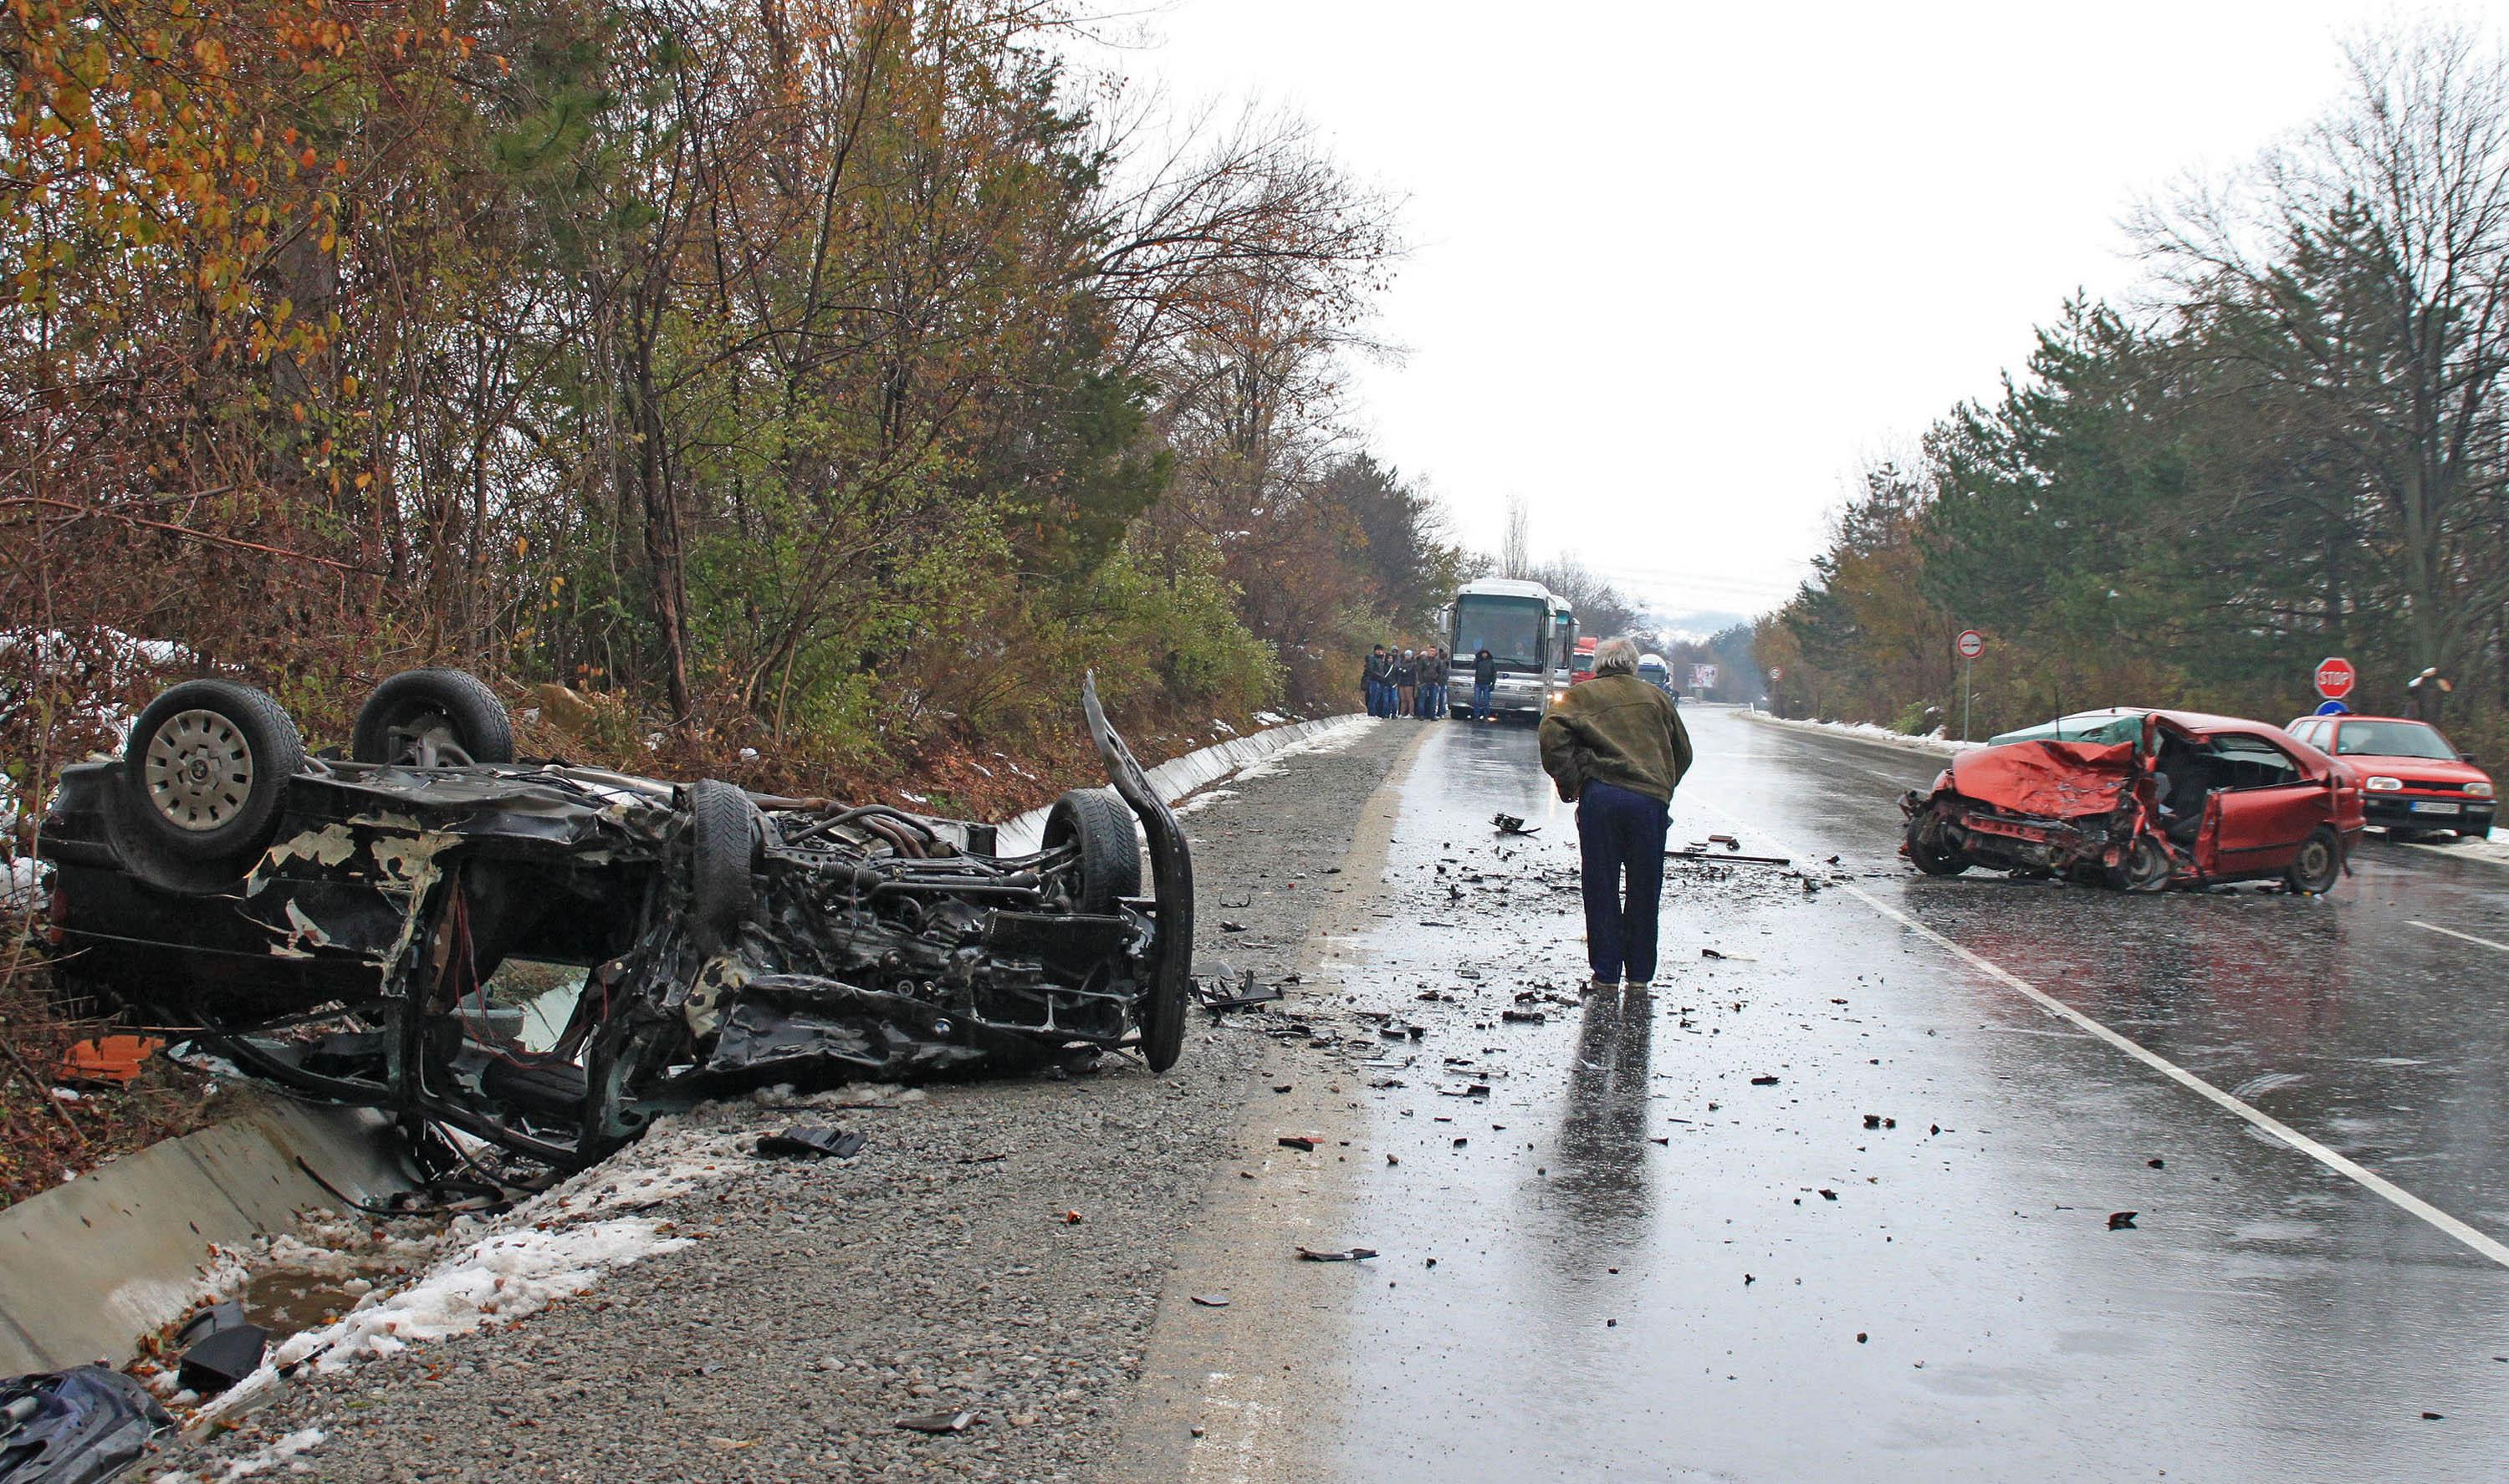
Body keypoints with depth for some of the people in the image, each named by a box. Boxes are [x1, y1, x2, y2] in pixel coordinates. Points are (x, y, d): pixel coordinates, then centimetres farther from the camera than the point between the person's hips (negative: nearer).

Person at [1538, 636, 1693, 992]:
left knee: (1601, 889, 6)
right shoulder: (1656, 697, 18)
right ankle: (1640, 973, 15)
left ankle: (1606, 973, 6)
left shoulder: (1581, 695, 10)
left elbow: (1552, 734, -7)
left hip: (1600, 797, -2)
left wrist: (1569, 783, 0)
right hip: (1650, 799, 2)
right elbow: (1683, 753, 21)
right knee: (1644, 891, 11)